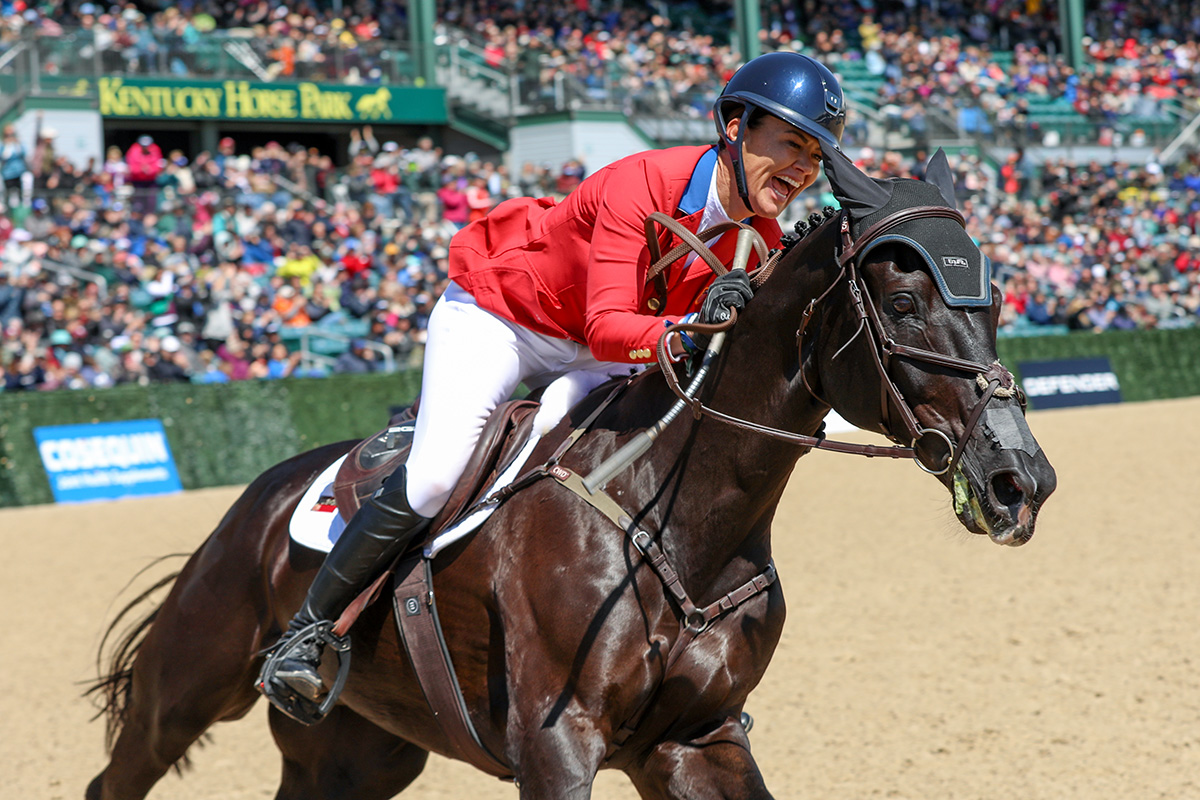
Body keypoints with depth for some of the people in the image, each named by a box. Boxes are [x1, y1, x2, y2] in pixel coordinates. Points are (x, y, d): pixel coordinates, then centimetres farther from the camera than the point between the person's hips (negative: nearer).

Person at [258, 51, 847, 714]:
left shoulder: (760, 236, -12)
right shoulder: (643, 184, -32)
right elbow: (606, 327, -41)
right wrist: (687, 331, -59)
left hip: (587, 359, 6)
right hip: (494, 316, -6)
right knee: (432, 481, -23)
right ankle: (305, 632, -5)